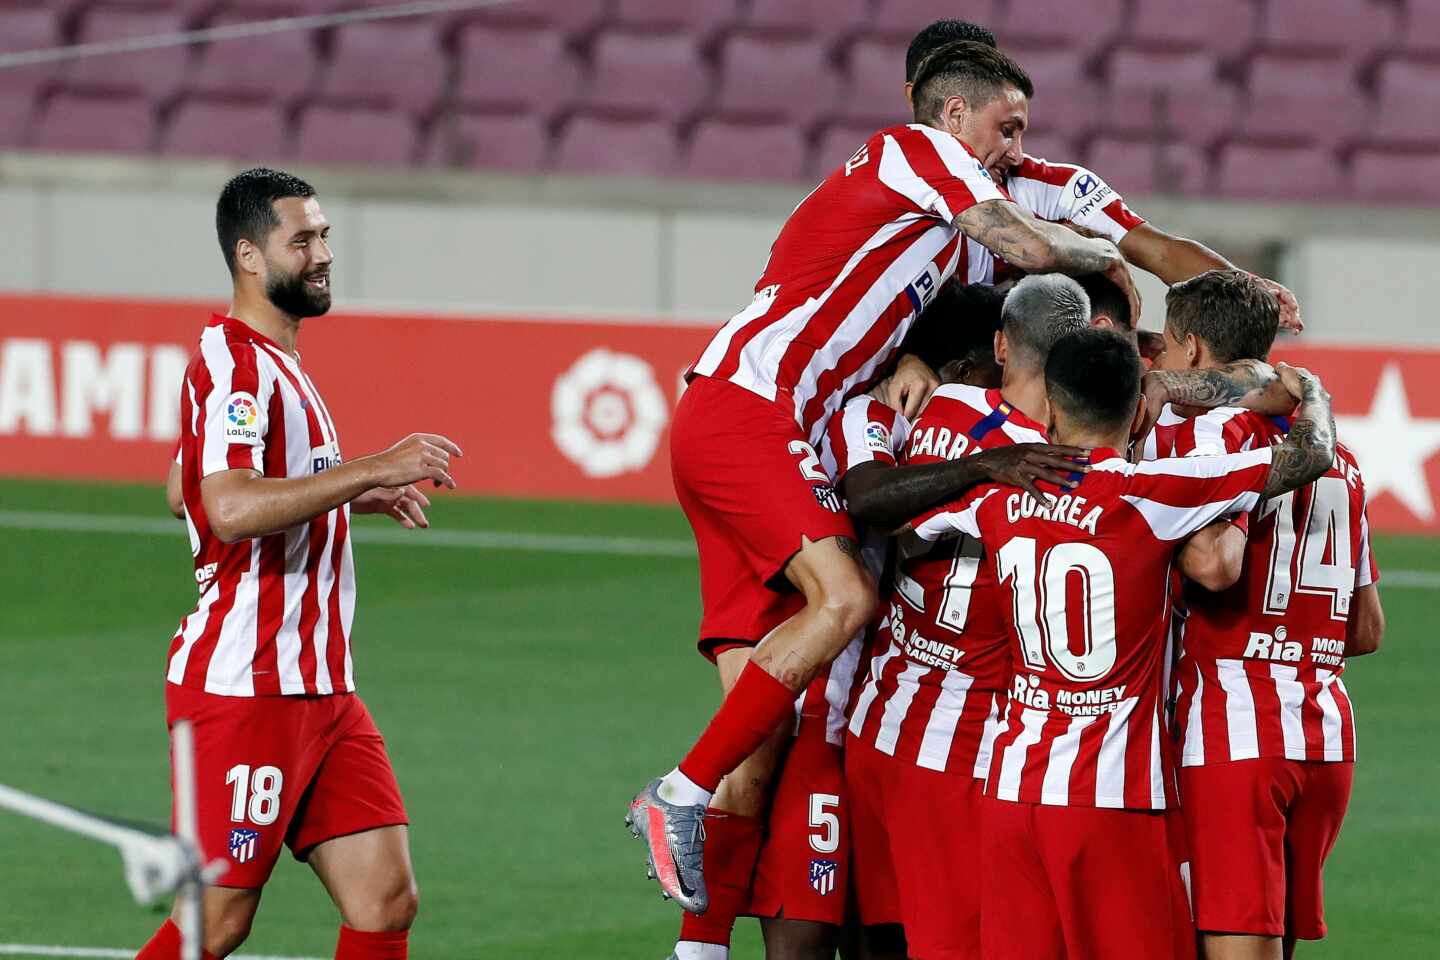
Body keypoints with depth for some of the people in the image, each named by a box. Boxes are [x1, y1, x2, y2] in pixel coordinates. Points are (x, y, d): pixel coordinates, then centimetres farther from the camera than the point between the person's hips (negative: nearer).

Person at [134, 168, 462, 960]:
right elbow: (229, 508, -29)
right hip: (245, 685, -10)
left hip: (320, 688, 10)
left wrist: (353, 497, 24)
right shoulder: (232, 362, -13)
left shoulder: (276, 362, 18)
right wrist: (372, 469, -27)